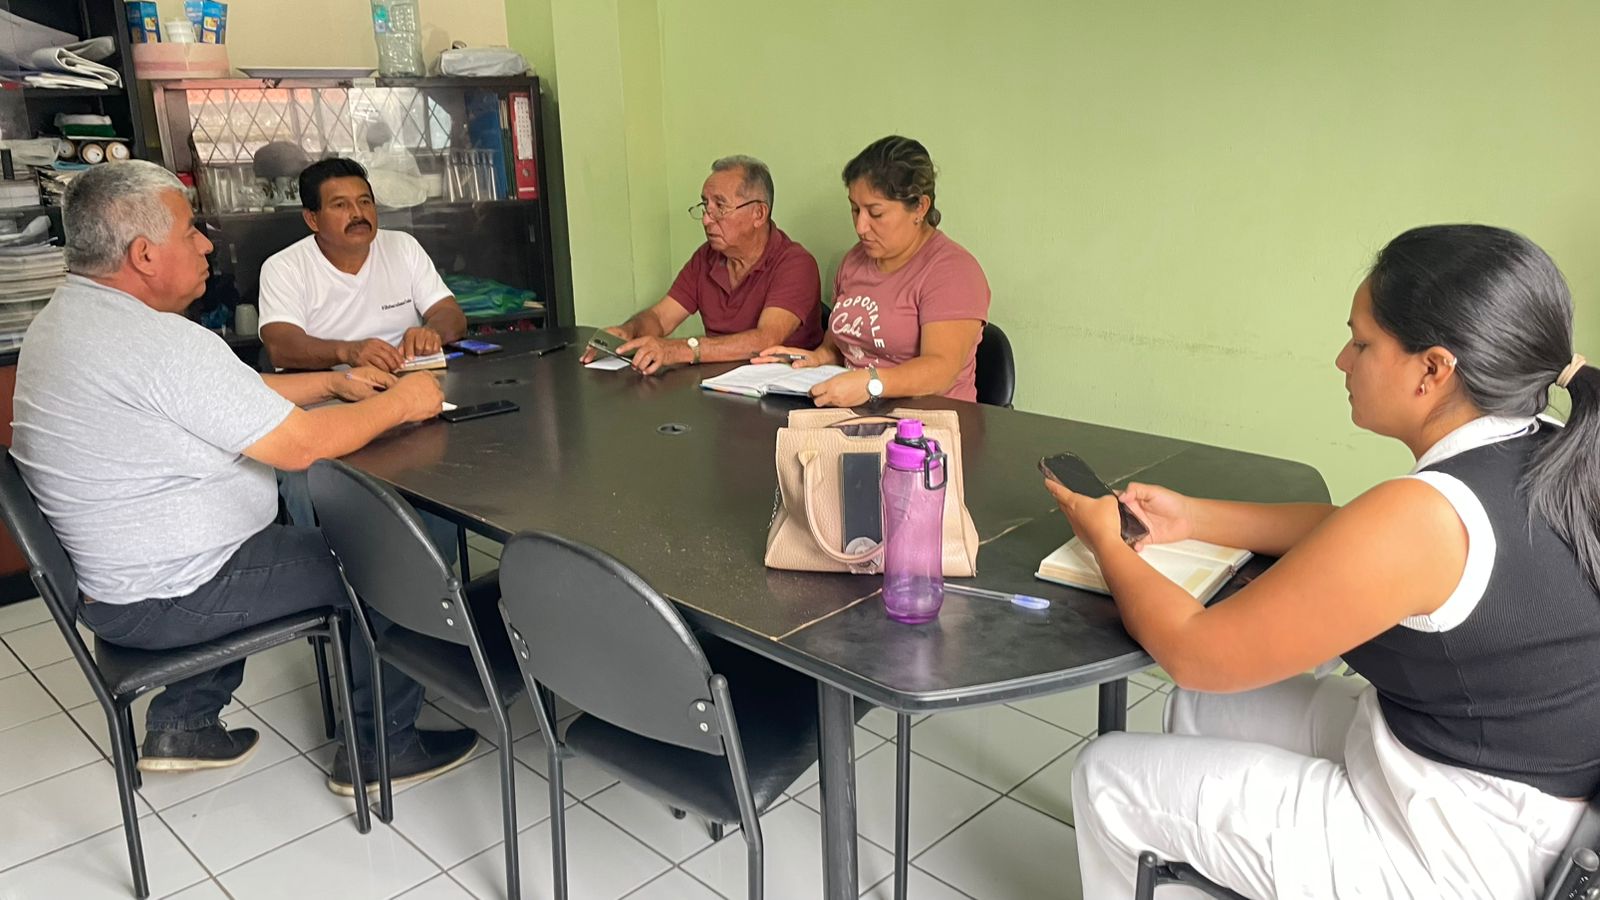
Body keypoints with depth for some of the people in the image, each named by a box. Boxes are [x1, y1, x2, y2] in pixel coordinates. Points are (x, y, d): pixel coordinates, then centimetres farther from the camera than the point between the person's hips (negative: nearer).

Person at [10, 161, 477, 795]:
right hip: (165, 601, -10)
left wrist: (334, 382, 7)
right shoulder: (161, 343, -28)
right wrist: (400, 402, -11)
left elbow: (232, 398, 12)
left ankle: (183, 723, 34)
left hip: (108, 577, 10)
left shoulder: (67, 316, 6)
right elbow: (300, 445, -26)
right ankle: (381, 748, 14)